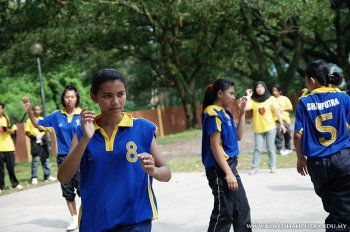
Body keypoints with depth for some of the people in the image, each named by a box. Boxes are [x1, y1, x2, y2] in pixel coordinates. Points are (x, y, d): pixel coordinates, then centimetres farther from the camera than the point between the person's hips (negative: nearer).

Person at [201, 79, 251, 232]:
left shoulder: (225, 112, 11)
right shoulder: (213, 114, -15)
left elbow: (238, 136, 17)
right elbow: (215, 146, -20)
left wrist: (242, 112, 8)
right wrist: (228, 173, -23)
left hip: (229, 166, 9)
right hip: (219, 169, -9)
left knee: (242, 209, 15)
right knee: (224, 212, -5)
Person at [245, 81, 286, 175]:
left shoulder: (271, 99, 2)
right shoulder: (252, 100, 2)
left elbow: (277, 111, 3)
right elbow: (246, 108, -15)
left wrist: (282, 124, 0)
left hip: (270, 127, 0)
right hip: (258, 128, 0)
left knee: (271, 148, 5)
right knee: (258, 149, -1)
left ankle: (272, 166, 13)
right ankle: (254, 168, 4)